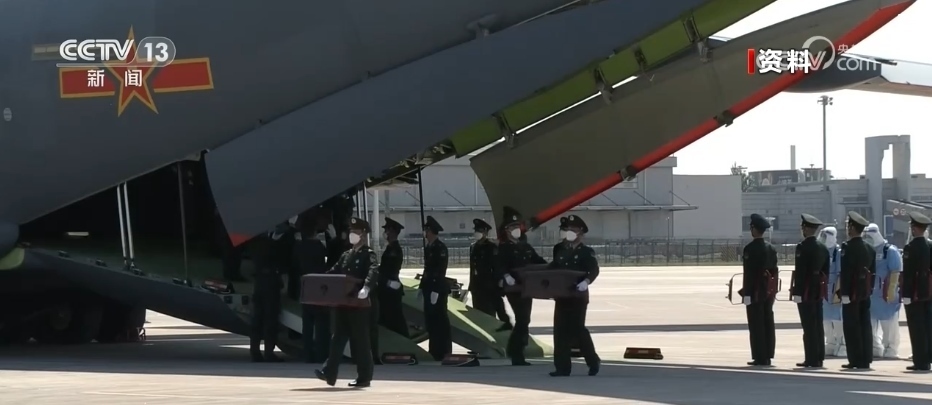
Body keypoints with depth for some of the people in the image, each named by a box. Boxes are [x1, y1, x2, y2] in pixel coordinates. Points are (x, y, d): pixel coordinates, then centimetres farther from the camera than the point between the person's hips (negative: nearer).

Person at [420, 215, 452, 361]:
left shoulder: (440, 247, -13)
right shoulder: (428, 247, 13)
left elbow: (441, 270, -18)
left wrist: (435, 290, -22)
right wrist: (422, 286, 16)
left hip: (438, 289, -9)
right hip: (429, 288, 9)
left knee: (440, 320, -4)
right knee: (430, 320, 10)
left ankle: (443, 351, 2)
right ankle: (434, 349, 16)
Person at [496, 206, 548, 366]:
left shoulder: (526, 247, 18)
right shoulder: (503, 247, -4)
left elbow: (539, 262, 15)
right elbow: (499, 265, -20)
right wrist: (506, 276, -40)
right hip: (513, 289, -7)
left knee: (523, 321, 10)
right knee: (522, 320, -13)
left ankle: (516, 354, 19)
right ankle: (517, 355, -8)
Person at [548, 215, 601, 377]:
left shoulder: (587, 252, -2)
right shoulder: (561, 251, 17)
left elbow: (594, 270, -18)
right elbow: (552, 269, 14)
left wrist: (586, 281, -37)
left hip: (578, 296, -6)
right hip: (561, 296, 6)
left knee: (577, 329, -7)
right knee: (561, 330, 0)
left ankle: (593, 361, 11)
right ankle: (562, 367, 1)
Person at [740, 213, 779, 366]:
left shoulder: (750, 249, -13)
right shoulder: (771, 248, 10)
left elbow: (749, 272, -16)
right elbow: (774, 270, 12)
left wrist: (746, 293, -14)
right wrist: (772, 290, 17)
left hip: (755, 292, -8)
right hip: (768, 291, 8)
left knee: (756, 324, -4)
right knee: (768, 323, 9)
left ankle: (760, 357, -4)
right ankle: (767, 356, 12)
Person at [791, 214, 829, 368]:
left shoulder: (802, 247, -14)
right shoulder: (823, 248, 11)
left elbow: (800, 271, -17)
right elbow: (826, 270, 14)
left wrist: (796, 290, -14)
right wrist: (823, 288, 19)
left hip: (805, 291, -8)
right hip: (818, 291, 8)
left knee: (809, 326, -6)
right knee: (818, 325, 10)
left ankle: (811, 359, -6)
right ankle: (819, 357, 13)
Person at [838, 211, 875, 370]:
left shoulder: (848, 247, -14)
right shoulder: (869, 248, 11)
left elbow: (846, 272, -18)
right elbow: (872, 271, 14)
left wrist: (844, 293, -18)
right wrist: (869, 289, 19)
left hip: (852, 292, -7)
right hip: (865, 292, 8)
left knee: (851, 327, -3)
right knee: (865, 326, 8)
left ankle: (856, 360, -4)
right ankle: (866, 360, 9)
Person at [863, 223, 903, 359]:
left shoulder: (890, 251, -6)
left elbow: (895, 272, -12)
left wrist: (891, 291, -19)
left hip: (886, 295, -7)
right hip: (870, 294, 7)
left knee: (889, 326, -1)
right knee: (870, 324, 9)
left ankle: (890, 351, 4)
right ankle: (875, 350, 18)